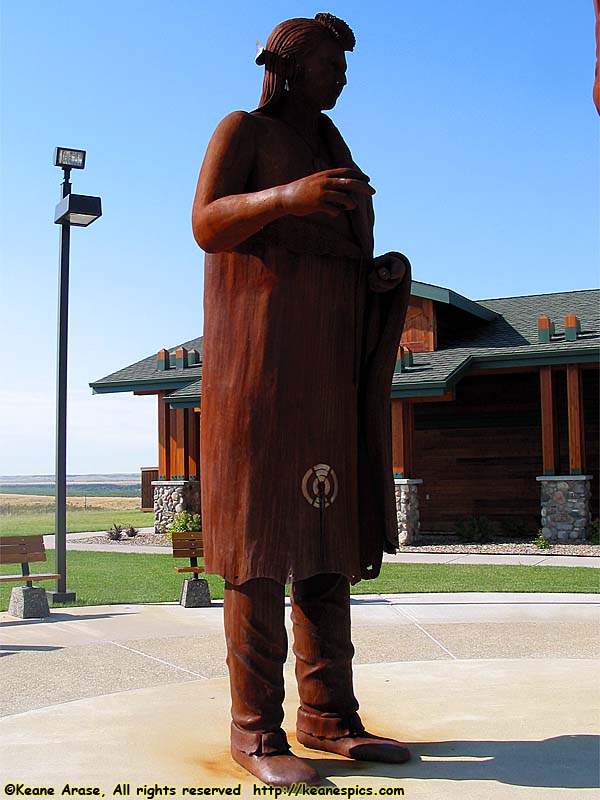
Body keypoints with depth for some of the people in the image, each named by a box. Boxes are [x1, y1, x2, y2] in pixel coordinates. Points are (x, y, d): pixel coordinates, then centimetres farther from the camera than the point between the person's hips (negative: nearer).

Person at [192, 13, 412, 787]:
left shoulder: (332, 153, 25)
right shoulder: (241, 129, 6)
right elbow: (207, 226, -10)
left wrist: (386, 272, 1)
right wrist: (287, 196, -27)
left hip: (328, 353, 7)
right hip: (261, 345, -7)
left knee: (327, 528, 0)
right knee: (261, 532, -13)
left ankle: (328, 714, 4)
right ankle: (256, 726, -8)